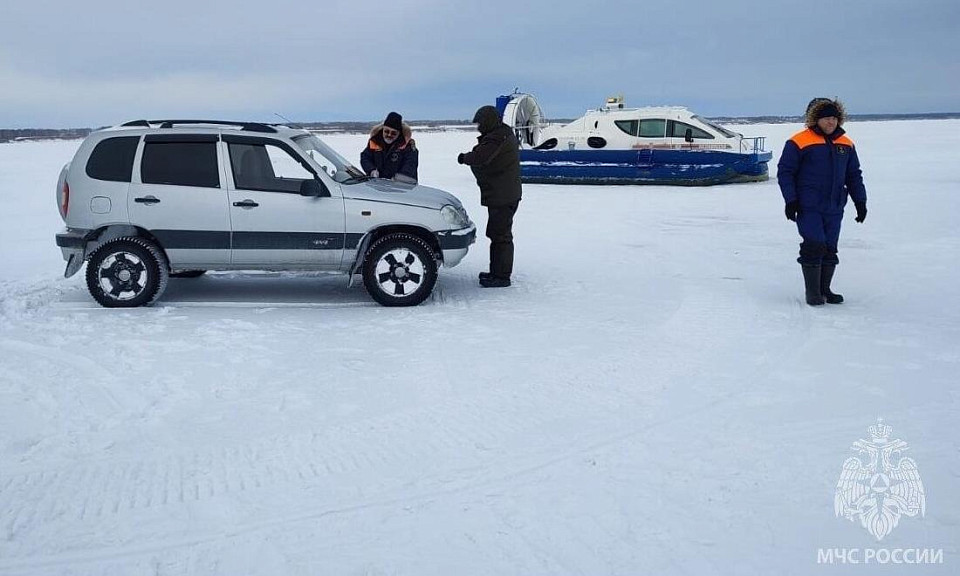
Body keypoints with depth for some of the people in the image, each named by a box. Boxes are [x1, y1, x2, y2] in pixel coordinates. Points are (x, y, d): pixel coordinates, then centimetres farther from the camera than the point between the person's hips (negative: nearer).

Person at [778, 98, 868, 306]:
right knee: (814, 247, -8)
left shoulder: (846, 144, 12)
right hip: (809, 207, -6)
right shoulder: (799, 142, -7)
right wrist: (791, 200, -10)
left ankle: (825, 289, 20)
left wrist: (860, 201, 15)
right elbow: (785, 172, -5)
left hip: (834, 208, 6)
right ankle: (812, 291, 3)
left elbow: (854, 175, 20)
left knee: (830, 249, 9)